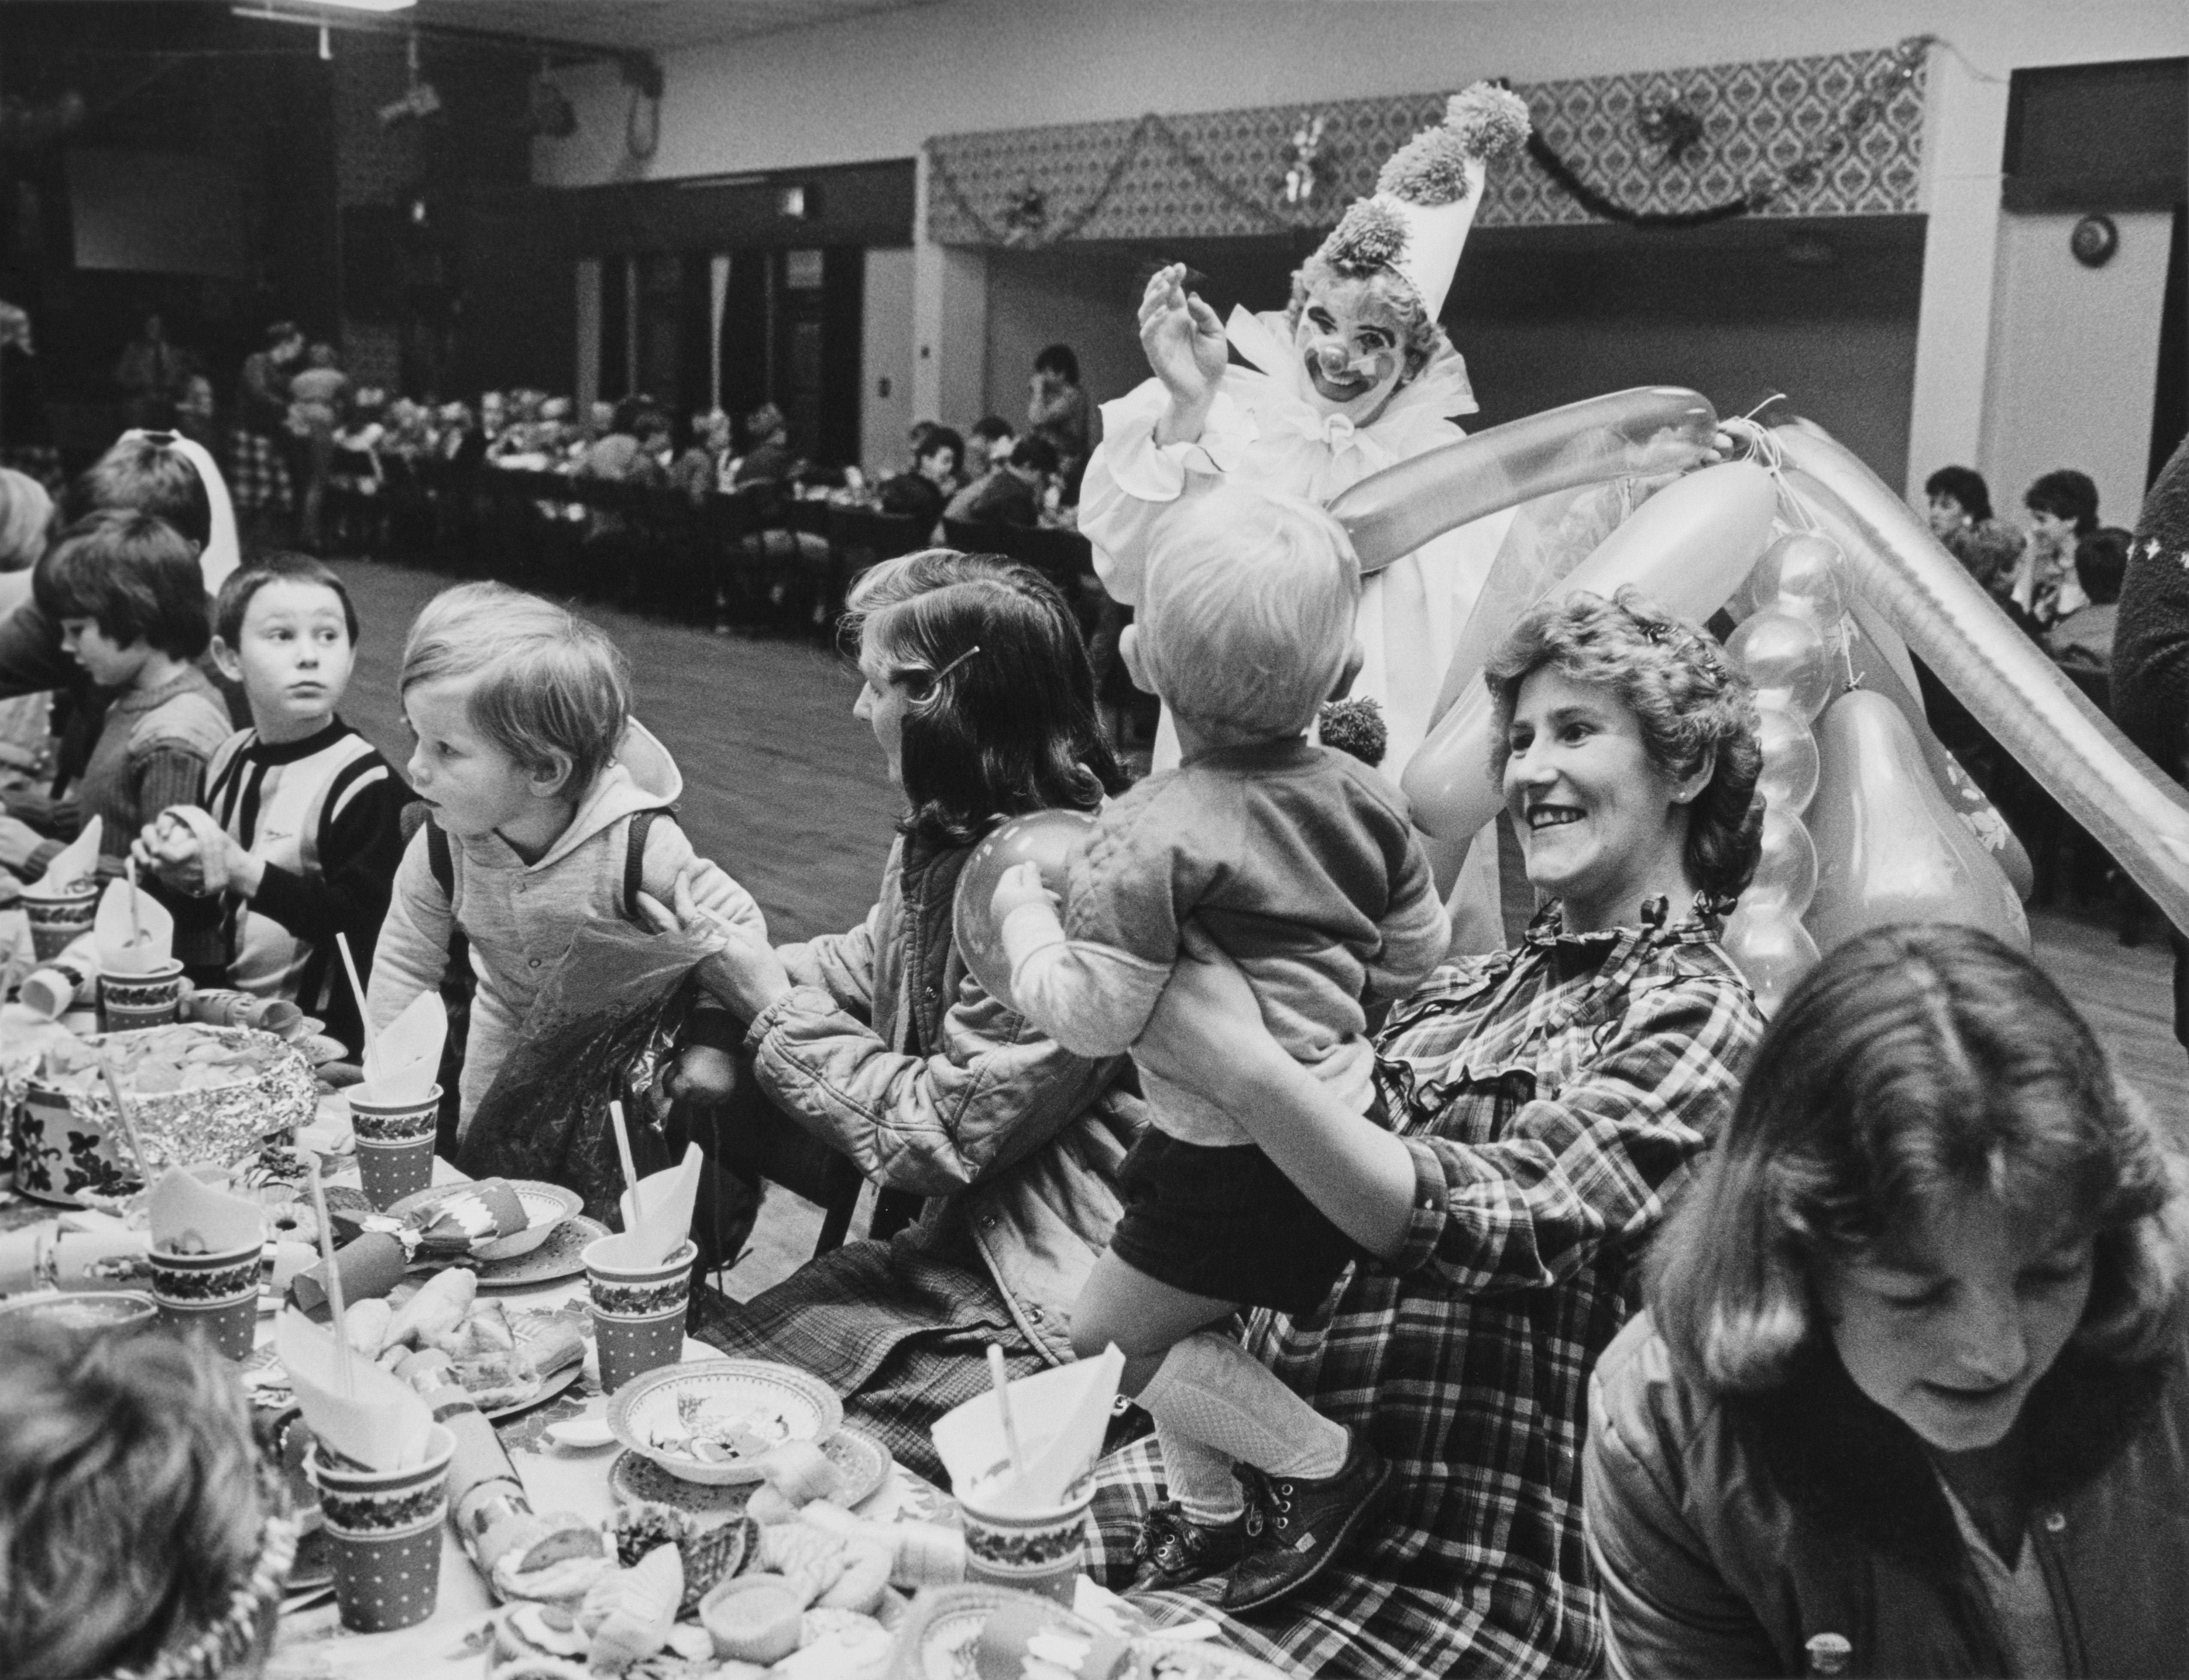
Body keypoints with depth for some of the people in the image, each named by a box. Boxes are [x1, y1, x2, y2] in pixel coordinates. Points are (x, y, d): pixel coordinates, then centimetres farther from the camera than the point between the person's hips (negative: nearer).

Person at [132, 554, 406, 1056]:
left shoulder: (364, 782, -13)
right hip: (225, 1004, 7)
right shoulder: (231, 759, 9)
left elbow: (365, 921, -22)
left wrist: (243, 872, -24)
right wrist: (181, 866, 1)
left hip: (312, 1022, -7)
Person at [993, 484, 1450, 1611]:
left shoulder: (1152, 838, -23)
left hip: (1234, 1164, -8)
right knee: (1187, 1331, 23)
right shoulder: (1362, 798, 0)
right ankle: (1217, 1512, 28)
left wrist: (1021, 907, -6)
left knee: (1111, 1336, 10)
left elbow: (1090, 1016, -22)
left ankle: (1331, 1467, 5)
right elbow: (1418, 958, 10)